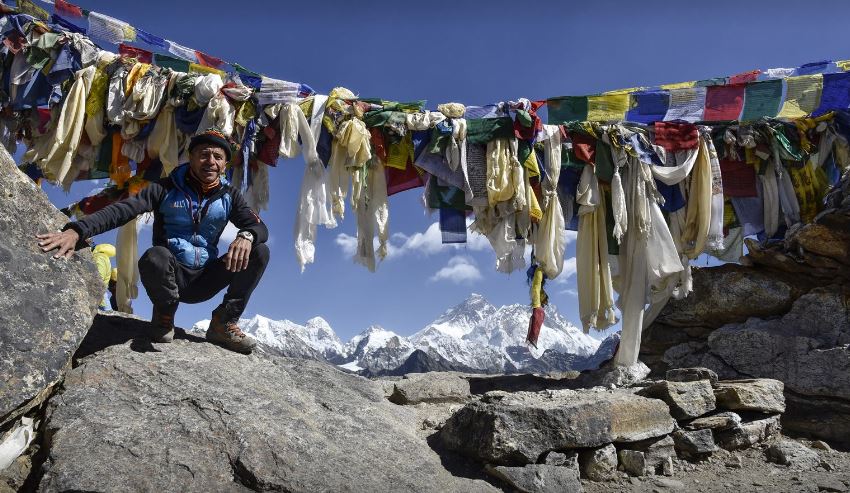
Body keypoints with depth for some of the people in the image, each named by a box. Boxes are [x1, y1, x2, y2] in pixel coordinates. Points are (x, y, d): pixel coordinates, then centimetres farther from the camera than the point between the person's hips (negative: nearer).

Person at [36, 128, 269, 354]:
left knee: (259, 251, -18)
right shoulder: (166, 188, -6)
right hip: (169, 275, -3)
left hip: (204, 280, 3)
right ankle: (165, 314, -6)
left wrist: (246, 236, -31)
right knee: (155, 256, -38)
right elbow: (121, 209, -18)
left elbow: (259, 227, -5)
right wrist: (77, 231, -36)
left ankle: (224, 323, -9)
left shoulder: (229, 196, 3)